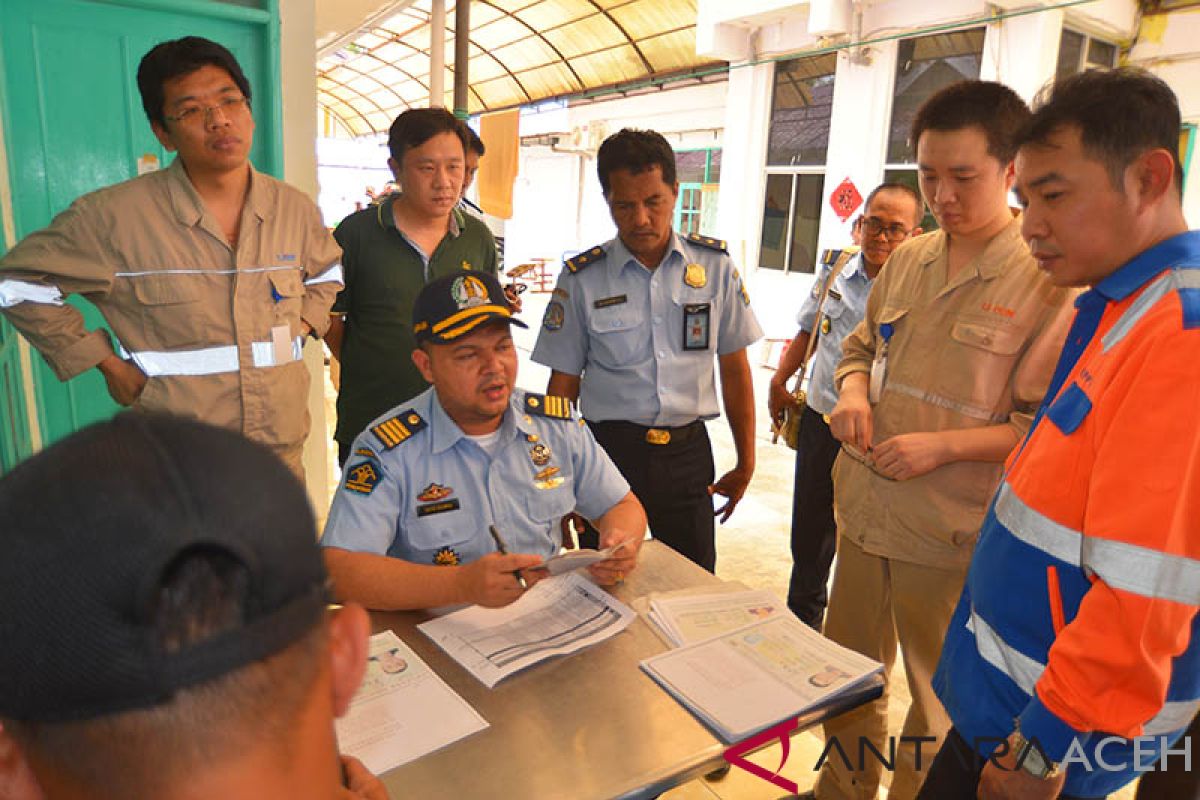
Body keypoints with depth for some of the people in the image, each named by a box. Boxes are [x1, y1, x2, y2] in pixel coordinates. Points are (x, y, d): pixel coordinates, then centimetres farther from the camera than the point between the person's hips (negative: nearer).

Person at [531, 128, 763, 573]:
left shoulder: (714, 266, 1)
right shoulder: (582, 279, -3)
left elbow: (734, 368, 7)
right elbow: (563, 384, 2)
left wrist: (745, 462, 9)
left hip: (687, 451, 1)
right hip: (608, 449, -1)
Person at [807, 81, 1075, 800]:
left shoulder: (1051, 282, -11)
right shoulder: (907, 261, 6)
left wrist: (944, 446, -22)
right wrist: (852, 392, -3)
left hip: (953, 538, -6)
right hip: (864, 515, 6)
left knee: (940, 704, 15)